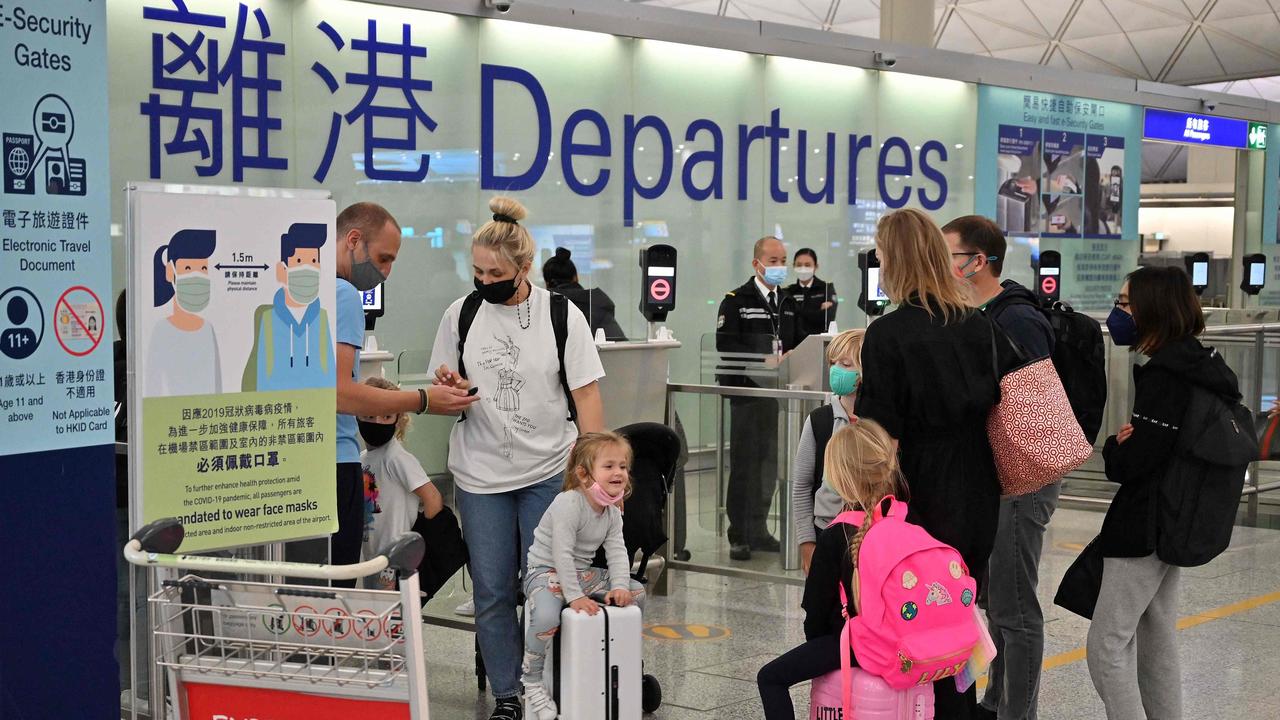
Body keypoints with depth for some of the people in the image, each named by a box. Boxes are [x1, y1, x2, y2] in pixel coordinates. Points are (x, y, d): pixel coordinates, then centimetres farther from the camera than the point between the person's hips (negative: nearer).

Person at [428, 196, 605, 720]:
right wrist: (448, 387, -12)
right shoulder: (461, 314, 2)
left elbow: (587, 396, -4)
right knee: (492, 591, 6)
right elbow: (445, 392, 12)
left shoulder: (562, 316, -4)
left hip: (549, 474, -2)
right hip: (481, 475, 2)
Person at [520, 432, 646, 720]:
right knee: (547, 616, -37)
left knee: (637, 593, 3)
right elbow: (562, 554, -27)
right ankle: (531, 681, -14)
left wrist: (619, 586, -18)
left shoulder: (613, 512, 2)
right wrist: (575, 596, -30)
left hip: (583, 573, 8)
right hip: (546, 571, -8)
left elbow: (617, 551, -1)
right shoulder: (568, 504, -24)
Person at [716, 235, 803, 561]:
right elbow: (725, 344, -13)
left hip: (778, 392, 6)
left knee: (769, 462, 10)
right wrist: (763, 360, -22)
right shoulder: (736, 301, -3)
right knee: (744, 464, -2)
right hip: (746, 390, -6)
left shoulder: (789, 303, 16)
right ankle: (738, 536, 3)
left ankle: (758, 530, 20)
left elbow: (798, 343, 20)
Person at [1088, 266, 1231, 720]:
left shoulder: (1162, 376, -20)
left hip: (1141, 527, -10)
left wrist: (1113, 447, -2)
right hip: (1172, 524, 10)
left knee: (1107, 647, -5)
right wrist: (1128, 442, 0)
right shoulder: (1198, 365, 9)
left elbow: (1131, 464, -23)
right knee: (1157, 643, 17)